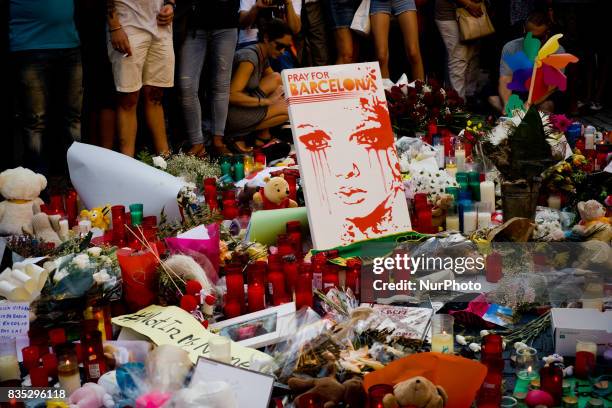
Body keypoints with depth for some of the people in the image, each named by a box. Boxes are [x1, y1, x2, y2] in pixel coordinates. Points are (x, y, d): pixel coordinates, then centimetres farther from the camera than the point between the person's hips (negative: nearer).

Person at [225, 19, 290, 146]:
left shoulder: (263, 57, 11)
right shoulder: (250, 57, -19)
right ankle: (238, 137, -3)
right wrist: (266, 101, -22)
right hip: (230, 115, -9)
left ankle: (264, 136, 0)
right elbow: (232, 96, -26)